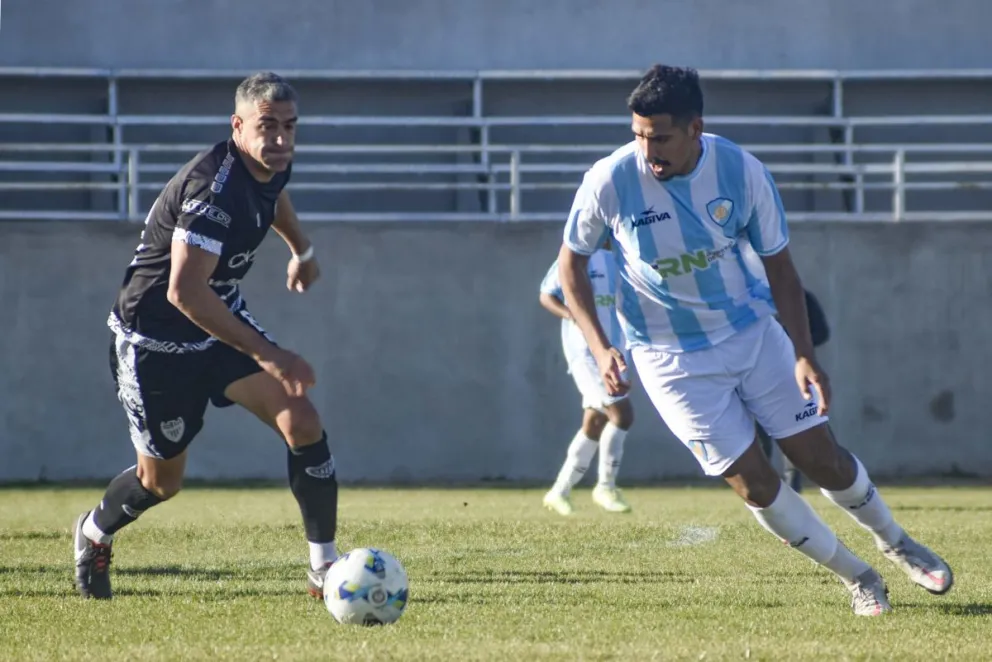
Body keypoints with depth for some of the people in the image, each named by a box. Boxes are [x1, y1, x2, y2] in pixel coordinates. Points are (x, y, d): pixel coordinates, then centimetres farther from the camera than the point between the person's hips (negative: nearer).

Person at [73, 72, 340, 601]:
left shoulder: (271, 165, -6)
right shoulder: (212, 189, -32)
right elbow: (184, 292, -38)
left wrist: (302, 250, 40)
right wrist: (269, 356, -38)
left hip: (222, 321, 7)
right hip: (156, 342, -7)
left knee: (302, 424, -12)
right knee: (162, 481, 8)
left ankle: (324, 569, -4)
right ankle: (94, 534, 42)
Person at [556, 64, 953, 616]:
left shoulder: (742, 172, -16)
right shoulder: (609, 182, -20)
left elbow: (778, 265, -4)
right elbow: (571, 263, -3)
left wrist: (804, 354, -12)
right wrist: (601, 348, -14)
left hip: (753, 330, 1)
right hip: (672, 358, -1)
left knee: (821, 458, 3)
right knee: (754, 482, -5)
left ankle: (896, 543, 32)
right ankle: (857, 577, 15)